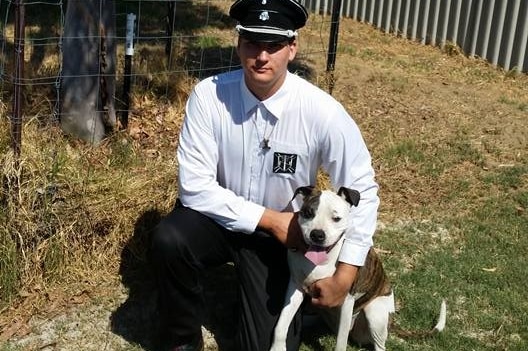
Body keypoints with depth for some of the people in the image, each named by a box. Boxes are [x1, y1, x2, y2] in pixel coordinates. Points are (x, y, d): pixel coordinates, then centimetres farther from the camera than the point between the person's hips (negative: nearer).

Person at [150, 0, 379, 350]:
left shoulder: (322, 111, -22)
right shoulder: (209, 95, -20)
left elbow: (362, 191, -13)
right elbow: (194, 186, -19)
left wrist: (344, 276, -16)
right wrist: (270, 219, -22)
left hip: (278, 235, 0)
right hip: (220, 217, 1)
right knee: (169, 238, -32)